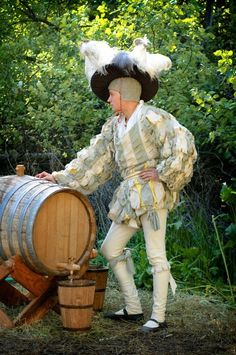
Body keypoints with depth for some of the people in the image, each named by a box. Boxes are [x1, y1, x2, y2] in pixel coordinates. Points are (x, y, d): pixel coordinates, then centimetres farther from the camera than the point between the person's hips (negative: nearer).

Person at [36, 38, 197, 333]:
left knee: (156, 254, -5)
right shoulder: (114, 126, 12)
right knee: (111, 248, 11)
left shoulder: (152, 118, -11)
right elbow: (94, 159, 14)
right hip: (129, 196, 9)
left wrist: (162, 173, -14)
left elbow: (183, 144, -19)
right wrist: (60, 177, 10)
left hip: (151, 194, -9)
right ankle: (133, 309, 17)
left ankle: (158, 316, 1)